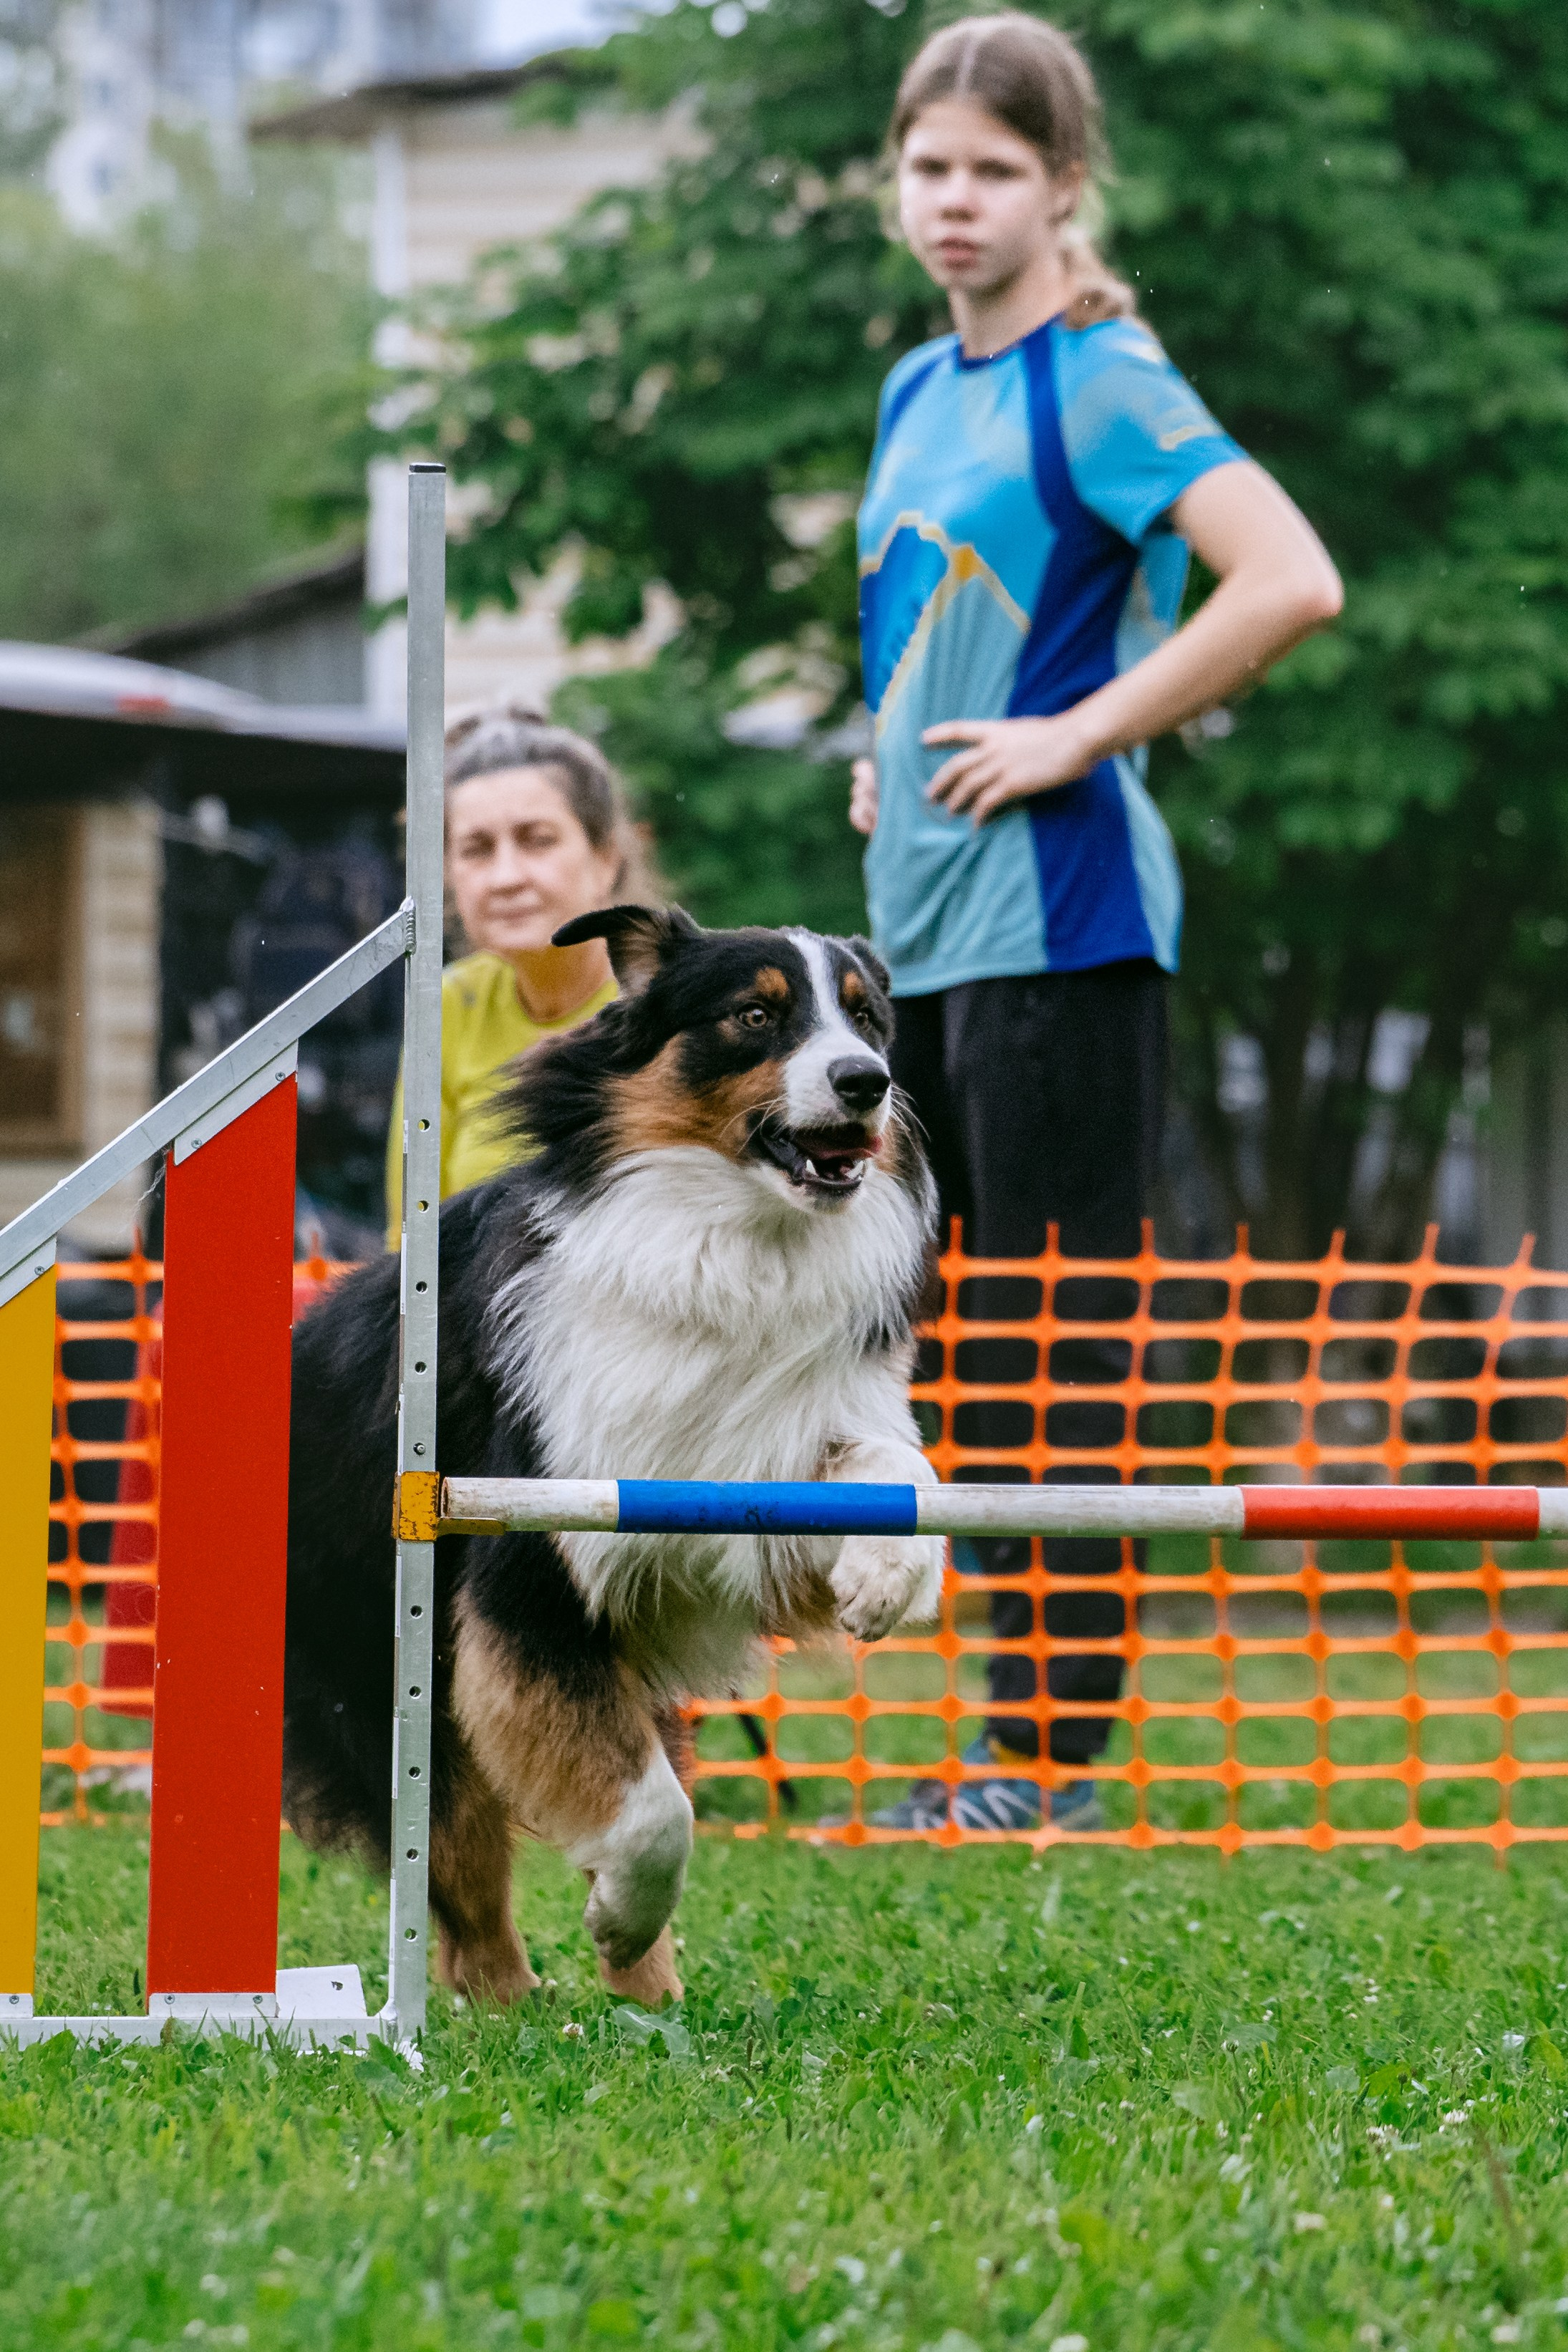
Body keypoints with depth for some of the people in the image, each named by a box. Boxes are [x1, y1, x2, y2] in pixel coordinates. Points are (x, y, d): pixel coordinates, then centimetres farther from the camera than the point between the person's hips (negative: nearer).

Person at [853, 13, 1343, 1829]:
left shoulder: (1101, 382, -10)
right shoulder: (920, 390, 15)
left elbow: (1291, 585, -24)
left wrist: (1076, 735, -19)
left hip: (1057, 915, -9)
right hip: (920, 924, 9)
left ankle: (1061, 1762, -2)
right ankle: (1012, 1739, 17)